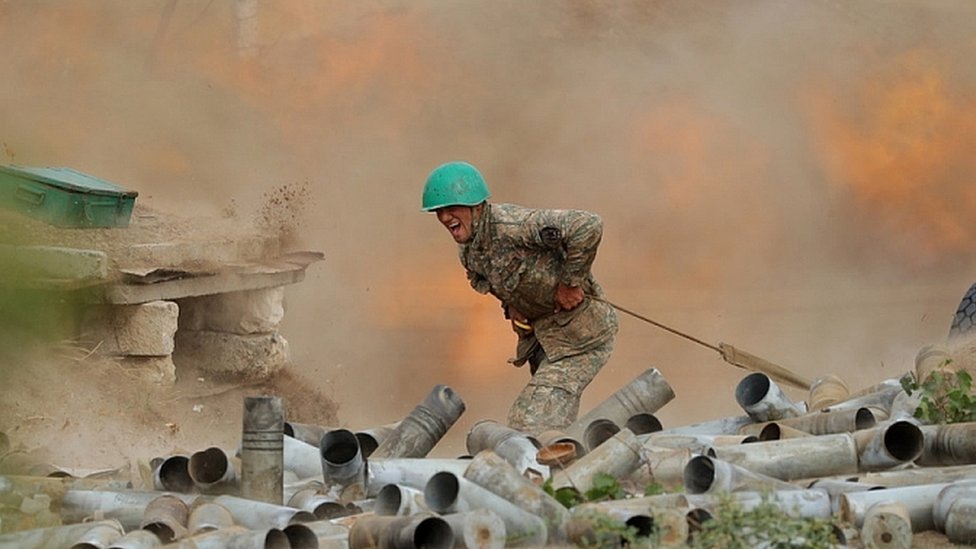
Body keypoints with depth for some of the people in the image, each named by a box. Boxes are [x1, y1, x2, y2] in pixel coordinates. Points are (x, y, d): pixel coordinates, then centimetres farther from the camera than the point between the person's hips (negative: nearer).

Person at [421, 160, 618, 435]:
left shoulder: (510, 224, -27)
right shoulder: (467, 250, 1)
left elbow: (588, 226, -36)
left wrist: (571, 282, -27)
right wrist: (510, 305, 6)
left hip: (580, 334, -9)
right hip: (542, 335, 9)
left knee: (530, 423, -16)